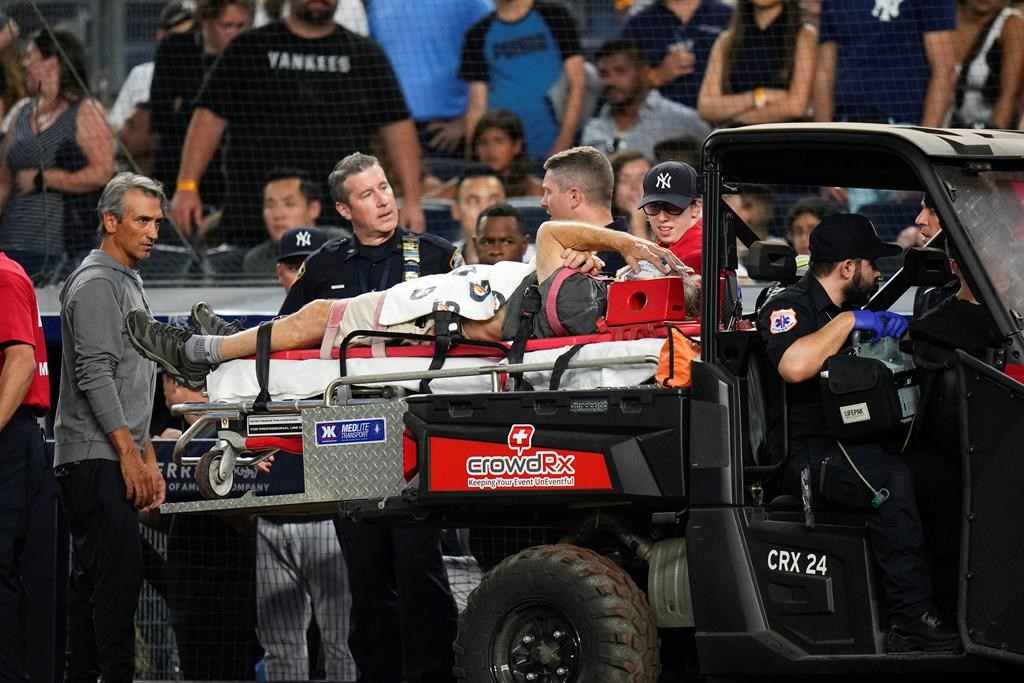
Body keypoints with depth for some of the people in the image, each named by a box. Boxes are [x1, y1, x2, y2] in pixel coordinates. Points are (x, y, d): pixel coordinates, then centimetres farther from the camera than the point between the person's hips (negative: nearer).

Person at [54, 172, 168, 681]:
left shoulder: (128, 283, 22)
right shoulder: (96, 284, -9)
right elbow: (95, 375, -17)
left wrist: (148, 458, 23)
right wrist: (129, 454, -19)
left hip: (117, 459, 10)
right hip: (95, 459, -10)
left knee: (91, 579, 9)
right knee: (118, 574, -16)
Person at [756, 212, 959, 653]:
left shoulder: (845, 312, 24)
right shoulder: (789, 308, -6)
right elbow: (794, 366, -28)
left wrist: (899, 330, 18)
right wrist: (847, 321, -20)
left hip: (848, 443, 9)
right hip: (805, 454, -9)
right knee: (891, 480, -34)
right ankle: (910, 620, -34)